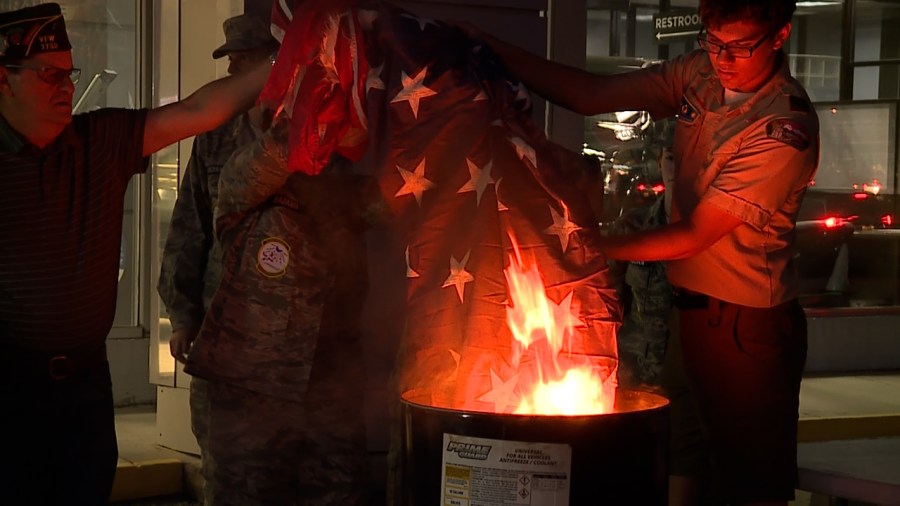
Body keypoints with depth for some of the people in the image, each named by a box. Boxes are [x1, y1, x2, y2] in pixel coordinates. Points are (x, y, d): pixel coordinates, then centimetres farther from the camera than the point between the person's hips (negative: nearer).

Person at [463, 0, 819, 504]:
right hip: (690, 305, 7)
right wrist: (490, 48, -8)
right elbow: (591, 95, 0)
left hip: (748, 325, -6)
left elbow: (693, 235, -20)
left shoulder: (786, 126, -21)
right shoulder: (699, 72, -1)